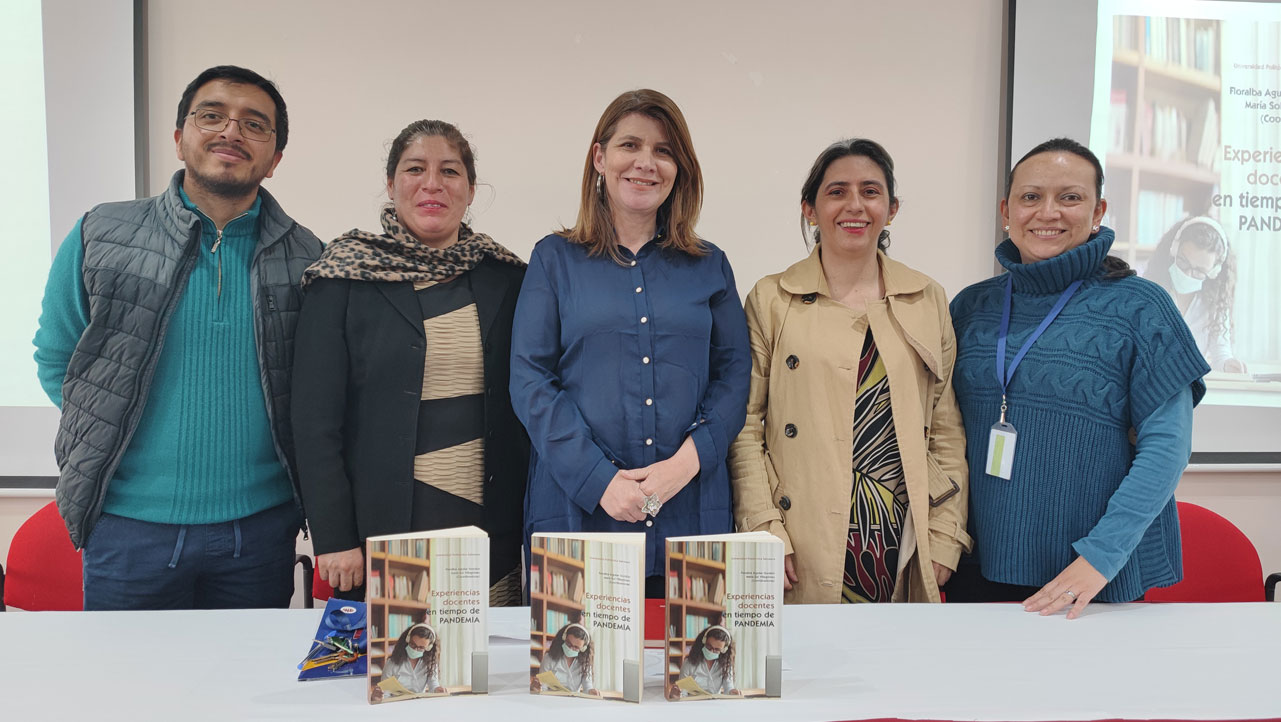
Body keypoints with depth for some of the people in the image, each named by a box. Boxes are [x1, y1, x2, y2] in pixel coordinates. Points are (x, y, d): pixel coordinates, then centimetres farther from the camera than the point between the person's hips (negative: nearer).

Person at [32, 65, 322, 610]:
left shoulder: (305, 259, -1)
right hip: (129, 527, 0)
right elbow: (55, 359, 9)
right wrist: (106, 437, 1)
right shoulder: (99, 237, -2)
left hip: (260, 525, 1)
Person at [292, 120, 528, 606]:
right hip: (382, 527, -2)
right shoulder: (344, 279, -1)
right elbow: (315, 419, -3)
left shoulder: (505, 279, 7)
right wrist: (333, 538, -8)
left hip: (490, 525, 3)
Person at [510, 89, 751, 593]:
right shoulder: (555, 259, 5)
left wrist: (686, 462, -11)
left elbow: (735, 374, 6)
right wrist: (599, 480, -13)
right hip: (576, 512, -1)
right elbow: (530, 381, -2)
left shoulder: (709, 266, 11)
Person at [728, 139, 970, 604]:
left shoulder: (929, 300, 10)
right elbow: (745, 426, 0)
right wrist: (764, 531, -8)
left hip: (901, 542, 2)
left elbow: (947, 431, 10)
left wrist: (945, 538, 4)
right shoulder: (770, 299, 2)